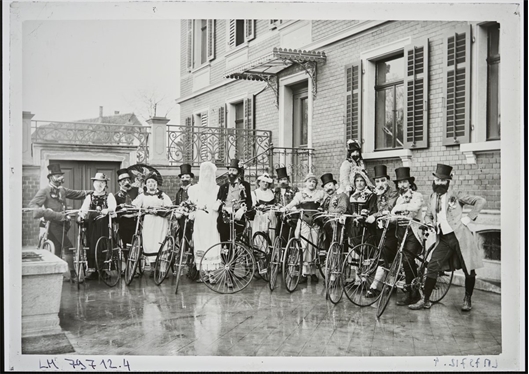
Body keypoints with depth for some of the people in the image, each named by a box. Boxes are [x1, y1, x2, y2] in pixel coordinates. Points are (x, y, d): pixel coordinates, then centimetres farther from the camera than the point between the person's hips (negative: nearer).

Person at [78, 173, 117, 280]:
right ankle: (94, 271, 5)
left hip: (104, 224, -2)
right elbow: (84, 209, 0)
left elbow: (112, 207, -12)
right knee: (91, 246, -3)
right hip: (92, 225, 2)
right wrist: (82, 213, -23)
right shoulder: (89, 197, 14)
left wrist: (107, 210, -33)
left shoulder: (109, 196, 7)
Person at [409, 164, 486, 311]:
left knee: (468, 270, 3)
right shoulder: (432, 198, 11)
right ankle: (425, 301, 5)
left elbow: (481, 201, -4)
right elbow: (428, 215, 25)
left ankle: (467, 299, 25)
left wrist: (469, 217, -10)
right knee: (432, 267, -4)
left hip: (459, 236, -4)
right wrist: (429, 222, 2)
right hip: (443, 239, 4)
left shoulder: (456, 195, -2)